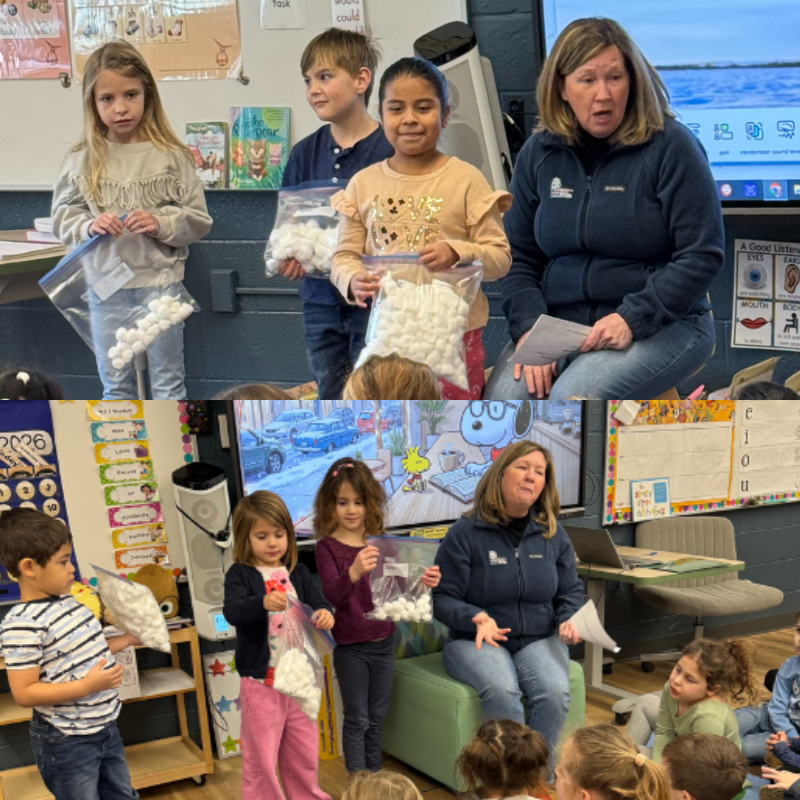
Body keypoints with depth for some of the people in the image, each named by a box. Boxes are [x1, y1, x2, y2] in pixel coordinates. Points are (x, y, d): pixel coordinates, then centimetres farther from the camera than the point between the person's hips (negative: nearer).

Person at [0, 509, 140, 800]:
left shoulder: (67, 601, 2)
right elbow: (24, 693, -25)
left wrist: (126, 640, 10)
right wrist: (87, 686, -31)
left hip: (105, 728, 9)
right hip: (67, 742, -9)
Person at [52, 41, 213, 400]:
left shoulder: (171, 156, -7)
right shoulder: (81, 161, -2)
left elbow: (199, 220, -4)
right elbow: (62, 220, 2)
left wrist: (161, 223, -21)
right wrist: (89, 226, -17)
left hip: (160, 283, -2)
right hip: (106, 287, 2)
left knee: (168, 382, 12)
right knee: (115, 386, 16)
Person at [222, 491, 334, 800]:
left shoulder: (298, 572, 6)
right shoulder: (240, 575, -7)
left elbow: (318, 603, 1)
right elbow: (232, 611, -22)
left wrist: (324, 614, -24)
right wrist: (263, 603, -42)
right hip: (261, 681, -4)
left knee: (304, 752, 17)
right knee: (260, 757, 4)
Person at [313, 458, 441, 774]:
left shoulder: (378, 542, 3)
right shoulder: (328, 547, -9)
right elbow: (331, 594, -21)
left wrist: (423, 581, -14)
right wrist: (354, 573, -41)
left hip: (383, 642, 4)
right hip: (351, 647, -4)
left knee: (377, 718, 14)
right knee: (356, 720, 2)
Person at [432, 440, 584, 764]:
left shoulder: (552, 533, 10)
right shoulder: (466, 533, -3)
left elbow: (571, 592, 18)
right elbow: (442, 599, -3)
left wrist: (569, 620, -4)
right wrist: (476, 618, -22)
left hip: (539, 640, 3)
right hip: (477, 641, -3)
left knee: (555, 692, -29)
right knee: (501, 690, -35)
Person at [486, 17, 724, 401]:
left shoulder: (671, 146, -6)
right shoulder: (538, 153, 8)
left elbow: (703, 256, -9)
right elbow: (519, 257, 10)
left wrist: (632, 319, -18)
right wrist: (529, 326, -8)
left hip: (660, 323, -4)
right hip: (557, 322, 4)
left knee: (573, 397, -31)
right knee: (505, 398, -24)